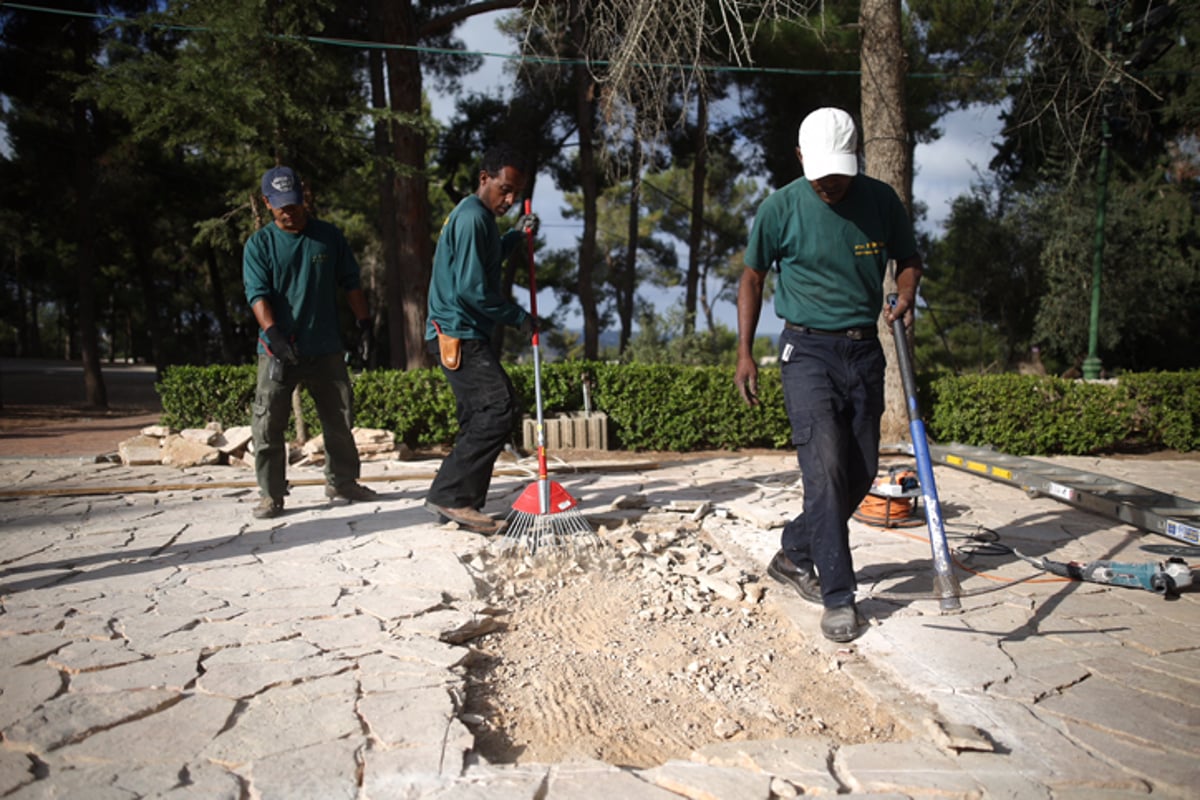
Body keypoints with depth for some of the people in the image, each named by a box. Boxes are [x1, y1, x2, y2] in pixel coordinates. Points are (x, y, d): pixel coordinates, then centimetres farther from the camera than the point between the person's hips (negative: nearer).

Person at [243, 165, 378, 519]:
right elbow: (257, 293, -9)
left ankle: (342, 482, 27)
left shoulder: (329, 236, 6)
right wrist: (273, 333, -24)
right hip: (279, 352, -2)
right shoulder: (259, 244, 0)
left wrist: (364, 322, 6)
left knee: (340, 419, 11)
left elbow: (351, 282, 12)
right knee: (268, 424, -5)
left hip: (326, 349, 2)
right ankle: (271, 494, 6)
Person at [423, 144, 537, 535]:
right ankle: (449, 495, -16)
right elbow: (472, 288, -21)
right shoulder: (471, 217, -14)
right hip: (457, 334, -11)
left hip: (464, 335, 11)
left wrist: (517, 234, 25)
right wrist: (518, 316, -9)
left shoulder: (479, 216, 19)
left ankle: (458, 503, 13)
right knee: (500, 406, -18)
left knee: (479, 415, 10)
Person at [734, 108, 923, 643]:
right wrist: (745, 353, 0)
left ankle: (795, 552, 27)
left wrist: (905, 297, -7)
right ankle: (839, 596, -5)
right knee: (826, 465, -15)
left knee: (861, 473, 6)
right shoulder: (780, 208, -6)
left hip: (863, 350, 4)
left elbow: (908, 261, 16)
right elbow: (753, 278, 5)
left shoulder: (881, 201, 1)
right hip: (807, 349, -4)